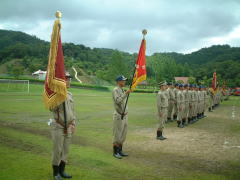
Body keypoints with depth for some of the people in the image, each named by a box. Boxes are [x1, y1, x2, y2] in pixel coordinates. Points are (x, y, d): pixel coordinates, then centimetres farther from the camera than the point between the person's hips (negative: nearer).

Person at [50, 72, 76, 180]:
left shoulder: (70, 95, 10)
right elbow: (52, 108, -25)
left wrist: (73, 124, 8)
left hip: (69, 127, 7)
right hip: (58, 127, -6)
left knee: (65, 150, 13)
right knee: (57, 150, 1)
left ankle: (62, 171, 27)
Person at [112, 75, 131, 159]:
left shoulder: (122, 90, 16)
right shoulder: (115, 90, -12)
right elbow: (118, 101, -28)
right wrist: (126, 93, -31)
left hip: (124, 115, 9)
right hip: (119, 116, -9)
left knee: (123, 134, 13)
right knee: (117, 135, -2)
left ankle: (120, 151, 23)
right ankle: (115, 152, 9)